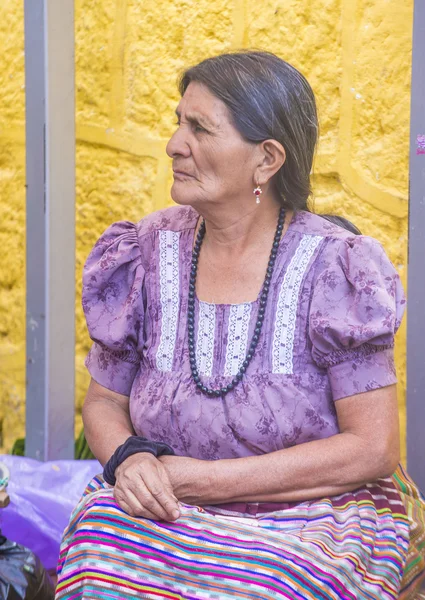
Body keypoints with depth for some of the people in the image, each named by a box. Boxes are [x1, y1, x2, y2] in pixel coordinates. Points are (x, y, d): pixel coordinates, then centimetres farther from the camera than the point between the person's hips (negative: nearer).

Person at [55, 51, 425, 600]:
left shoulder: (332, 268, -11)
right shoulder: (150, 254, 1)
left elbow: (371, 449, -13)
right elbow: (105, 400, 11)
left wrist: (203, 478, -16)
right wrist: (129, 458, -14)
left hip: (317, 521, -4)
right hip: (171, 514, 4)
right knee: (100, 547, -27)